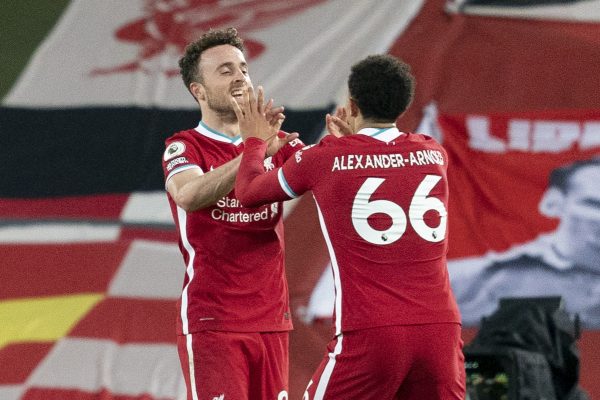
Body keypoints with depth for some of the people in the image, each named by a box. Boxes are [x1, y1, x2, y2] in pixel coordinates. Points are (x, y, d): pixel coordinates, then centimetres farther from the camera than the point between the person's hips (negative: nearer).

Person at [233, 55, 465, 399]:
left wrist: (256, 141, 37)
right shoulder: (434, 155, 11)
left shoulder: (324, 158, 1)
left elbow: (249, 191, 19)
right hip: (441, 328, 3)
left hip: (370, 334, -3)